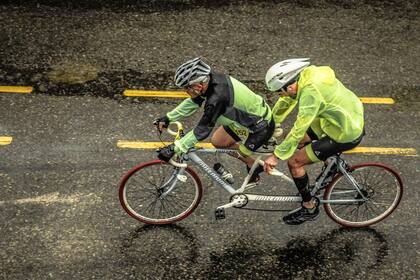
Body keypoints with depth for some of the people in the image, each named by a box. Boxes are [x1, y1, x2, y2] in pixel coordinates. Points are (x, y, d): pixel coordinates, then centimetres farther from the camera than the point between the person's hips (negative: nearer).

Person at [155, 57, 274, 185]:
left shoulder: (218, 97, -37)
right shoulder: (211, 80, -12)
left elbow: (202, 129, -34)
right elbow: (193, 102, 4)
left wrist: (174, 148, -31)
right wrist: (168, 117, 0)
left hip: (262, 127, -8)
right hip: (246, 116, 8)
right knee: (217, 141, 11)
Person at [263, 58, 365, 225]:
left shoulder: (311, 91, -31)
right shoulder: (304, 74, -5)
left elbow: (298, 129, -29)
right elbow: (285, 102, 9)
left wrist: (276, 156, -21)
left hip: (346, 135, -9)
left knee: (294, 162, -3)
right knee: (299, 140, 18)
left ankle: (309, 208, 13)